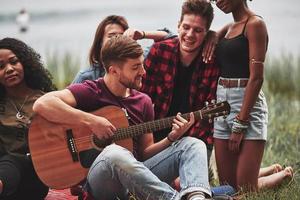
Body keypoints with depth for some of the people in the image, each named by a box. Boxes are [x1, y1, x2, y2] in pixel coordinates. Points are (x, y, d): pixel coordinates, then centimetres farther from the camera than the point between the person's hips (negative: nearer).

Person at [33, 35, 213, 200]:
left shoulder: (143, 102, 13)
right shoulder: (89, 92, -6)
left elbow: (145, 152, 16)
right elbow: (42, 104, -21)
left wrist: (171, 138, -2)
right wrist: (91, 121, -23)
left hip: (137, 175, 6)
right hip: (98, 177, -6)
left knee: (193, 144, -9)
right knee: (115, 153, -40)